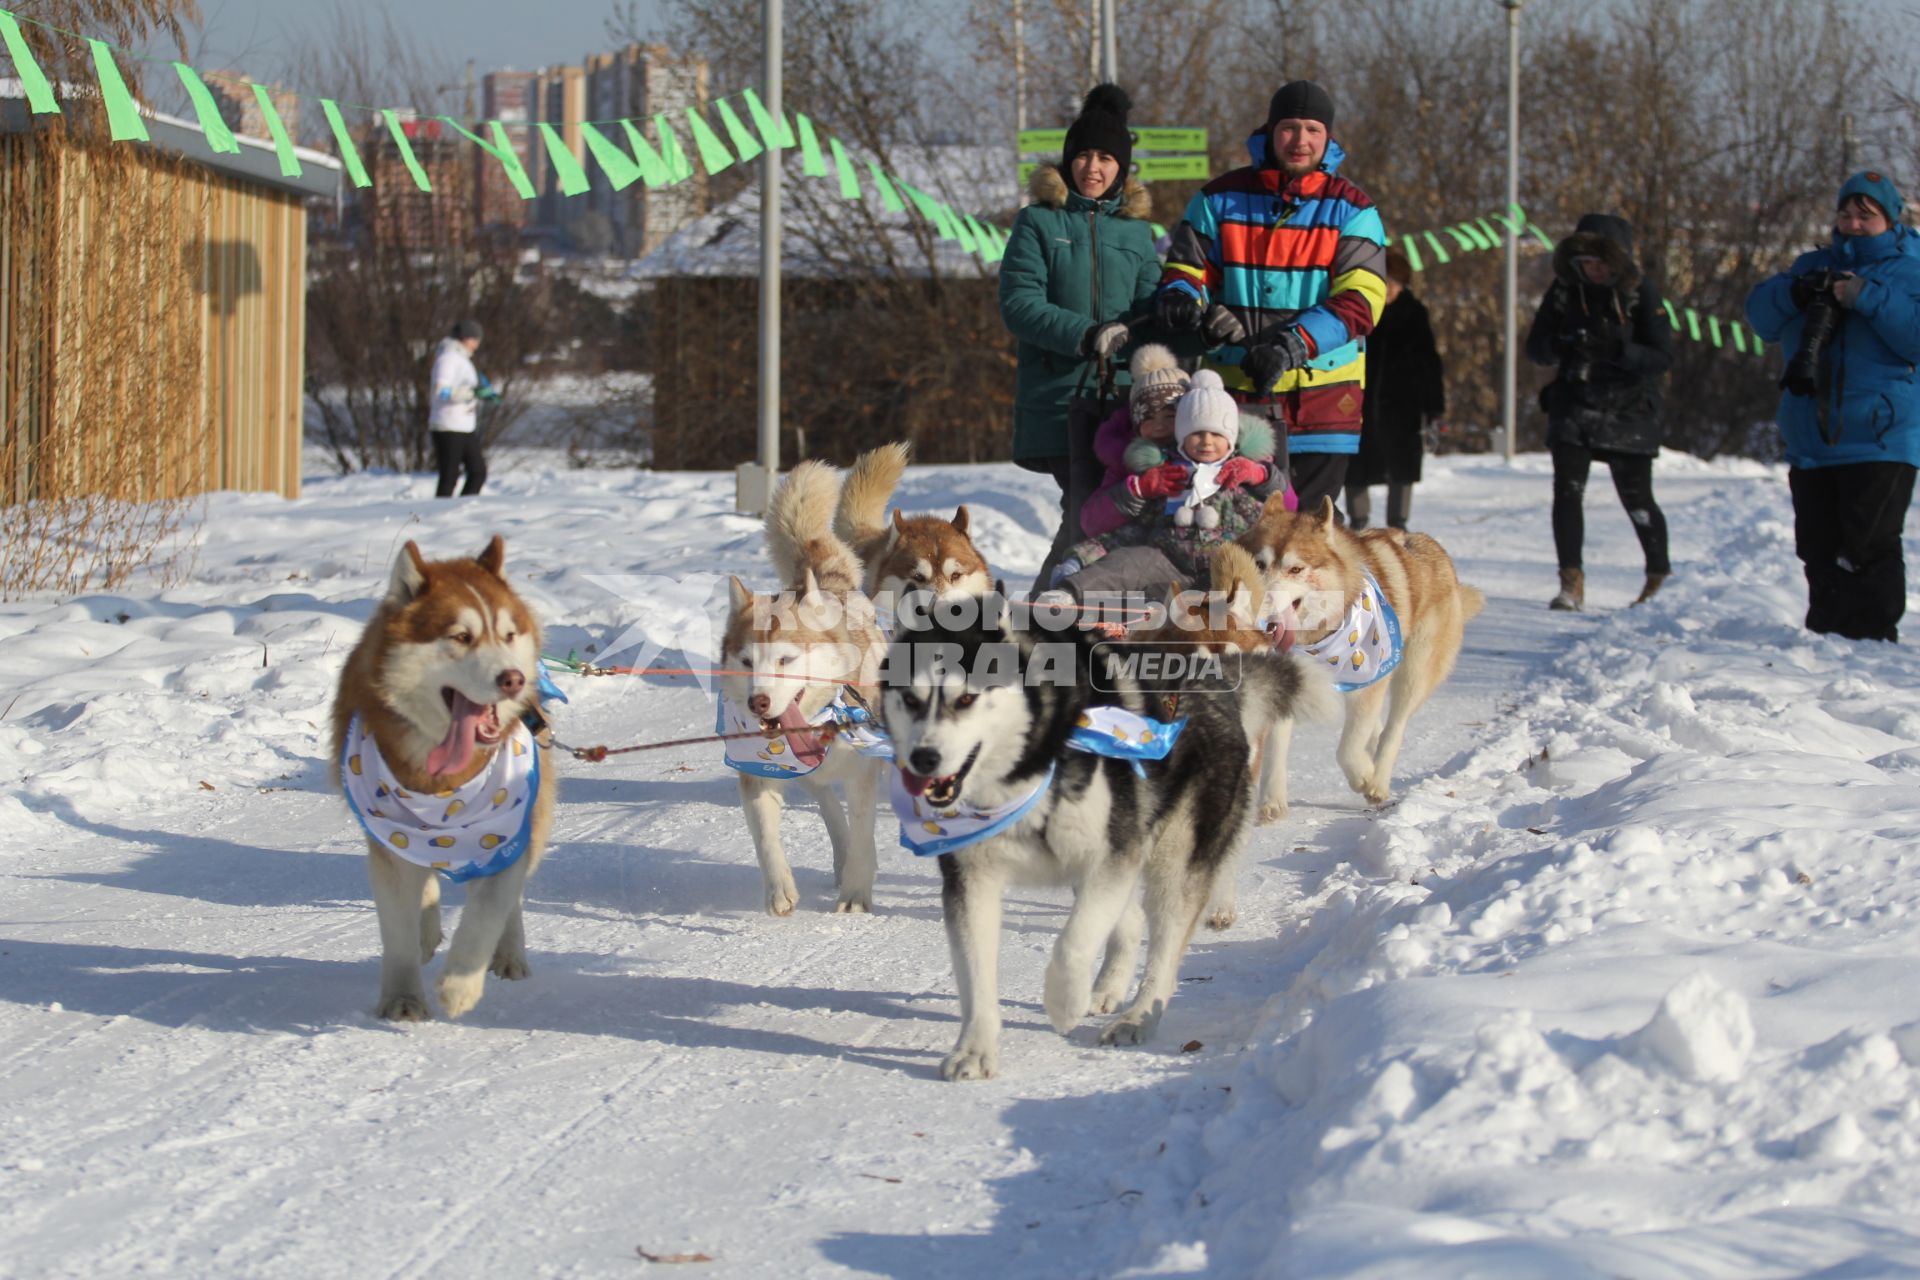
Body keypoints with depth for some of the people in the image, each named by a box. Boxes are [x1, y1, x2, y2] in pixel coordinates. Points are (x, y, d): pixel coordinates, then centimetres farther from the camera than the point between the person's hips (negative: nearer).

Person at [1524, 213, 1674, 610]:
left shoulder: (1640, 293, -8)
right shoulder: (1564, 289, 0)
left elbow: (1662, 357, -12)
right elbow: (1535, 347, 1)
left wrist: (1618, 350, -29)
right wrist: (1559, 346, -22)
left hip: (1628, 410, -2)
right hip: (1574, 406, 2)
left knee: (1636, 499, 2)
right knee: (1567, 490, -12)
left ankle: (1660, 573, 24)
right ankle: (1571, 582, -9)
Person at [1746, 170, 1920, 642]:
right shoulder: (1815, 266, 18)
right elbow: (1760, 315, 8)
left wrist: (1868, 298, -21)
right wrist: (1795, 292, -12)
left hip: (1881, 439, -5)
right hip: (1812, 440, 6)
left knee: (1868, 547, -13)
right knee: (1819, 548, 8)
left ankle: (1873, 637, -10)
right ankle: (1825, 634, 15)